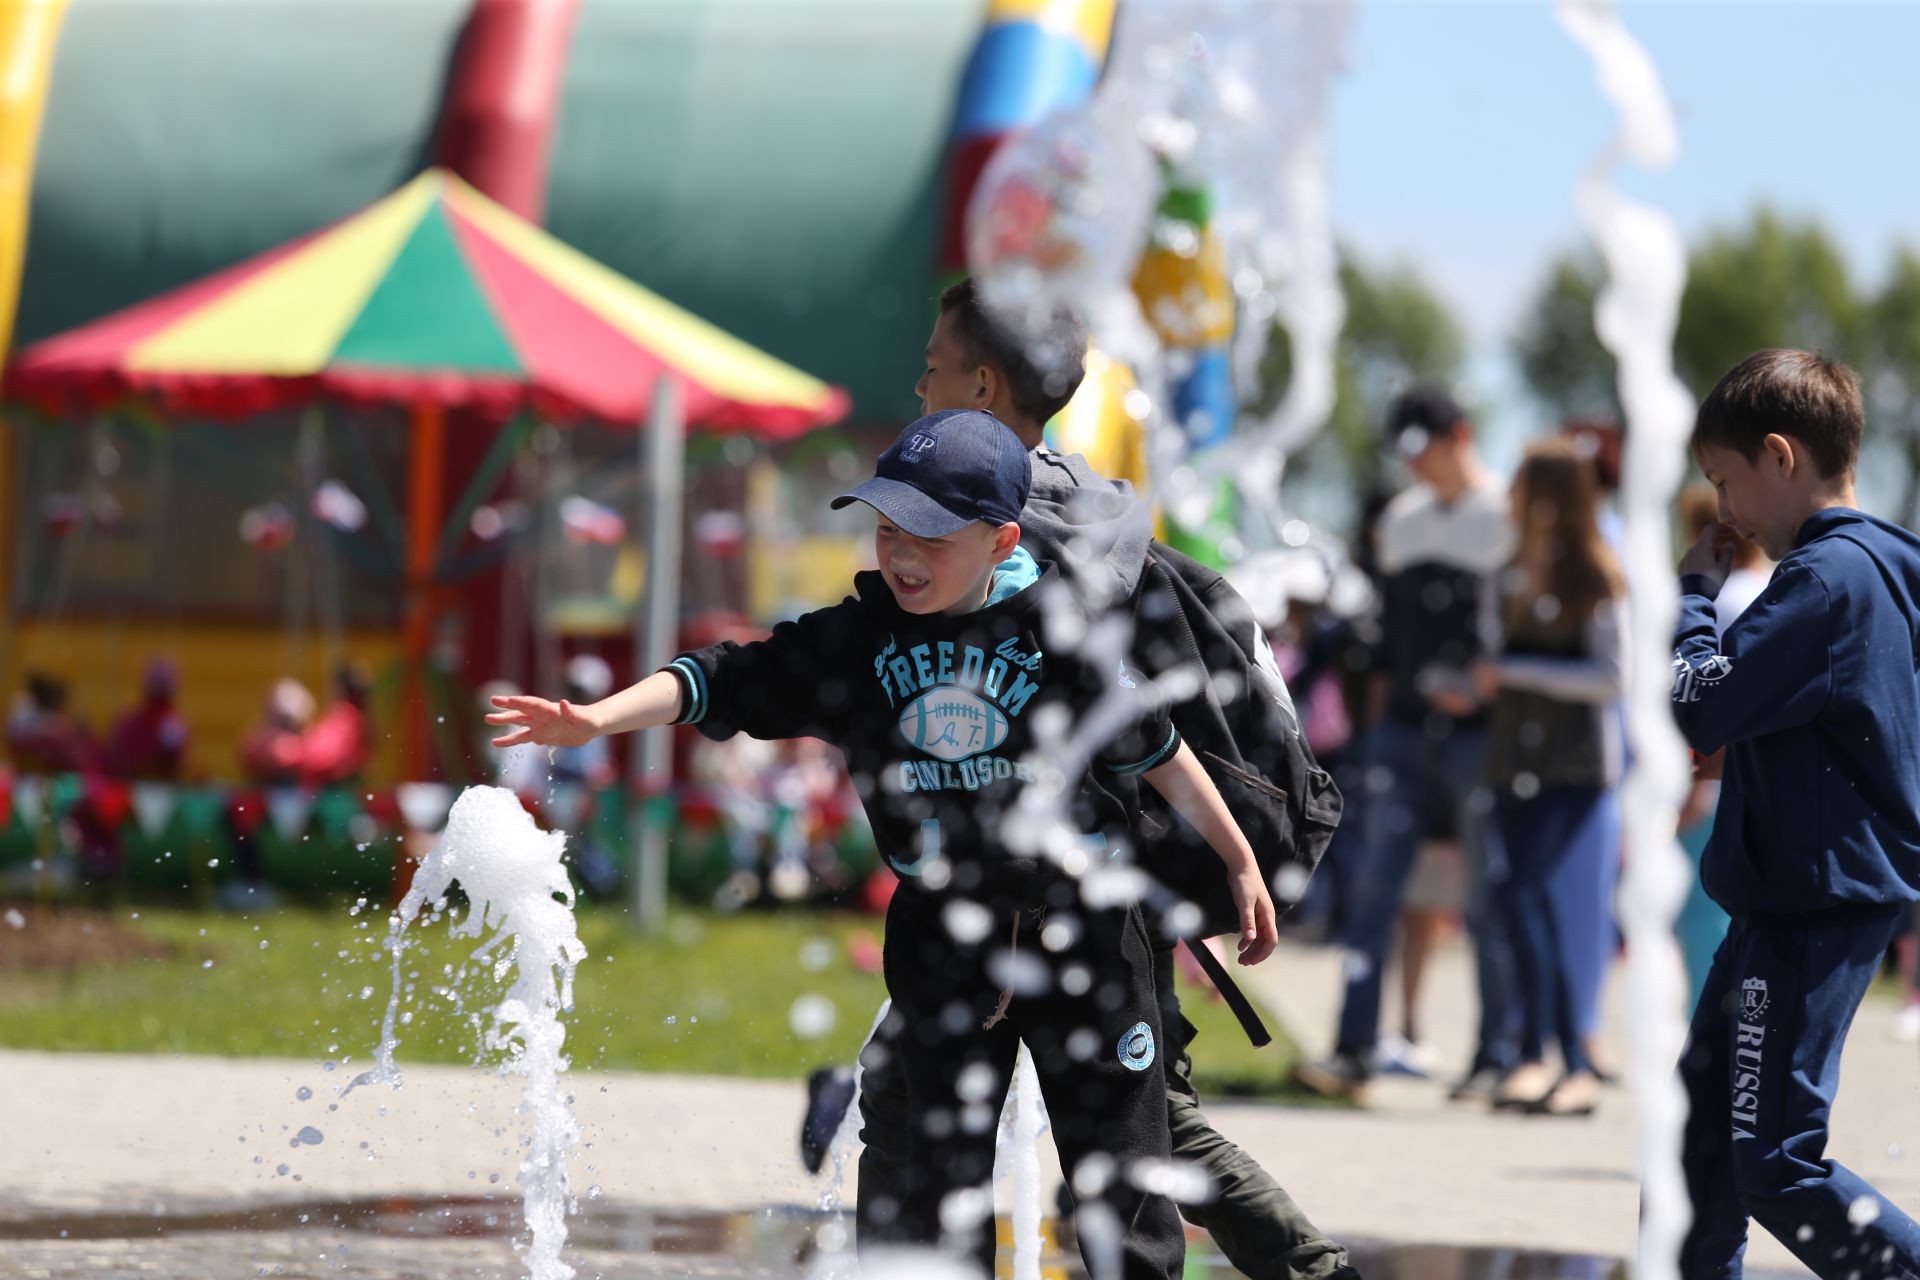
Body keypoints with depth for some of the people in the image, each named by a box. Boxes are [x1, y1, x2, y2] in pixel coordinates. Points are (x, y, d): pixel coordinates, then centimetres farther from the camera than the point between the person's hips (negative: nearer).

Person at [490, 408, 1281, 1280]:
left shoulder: (1062, 626, -8)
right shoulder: (850, 644, -4)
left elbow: (1153, 747, 1)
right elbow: (724, 683, -7)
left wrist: (1241, 864, 8)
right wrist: (597, 718, -22)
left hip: (1078, 919, -2)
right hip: (940, 934, 2)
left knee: (1117, 1173, 1)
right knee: (942, 1176, 4)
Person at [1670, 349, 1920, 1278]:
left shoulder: (1827, 577, -20)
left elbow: (1697, 705, -23)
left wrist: (1691, 595, -8)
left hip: (1813, 911, -11)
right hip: (1799, 897, 11)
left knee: (1775, 1165, -12)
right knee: (1702, 1125, 19)